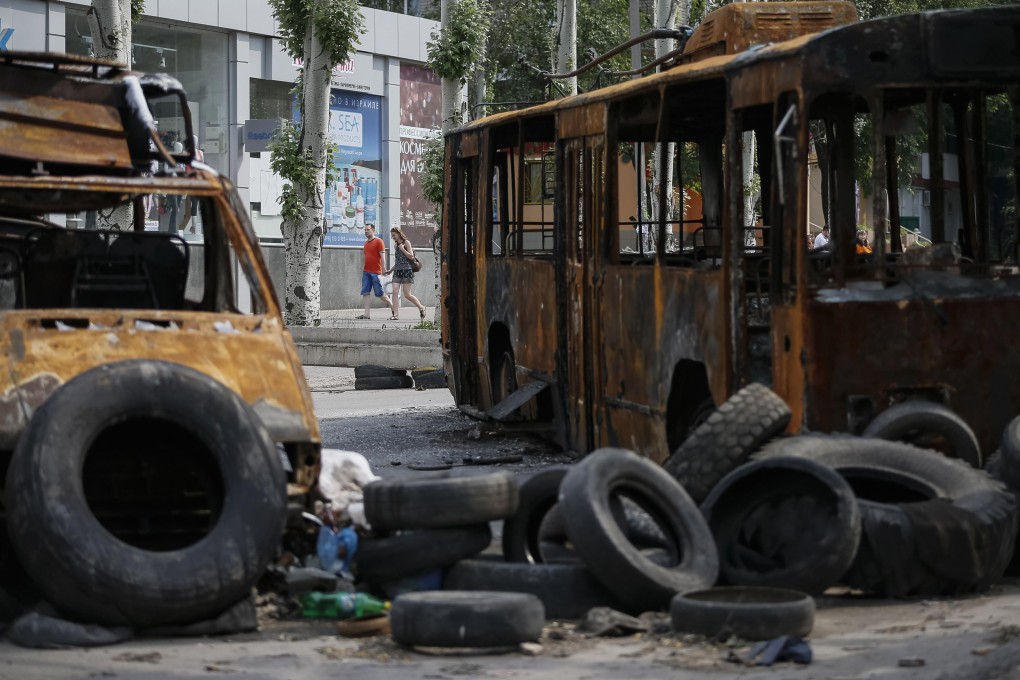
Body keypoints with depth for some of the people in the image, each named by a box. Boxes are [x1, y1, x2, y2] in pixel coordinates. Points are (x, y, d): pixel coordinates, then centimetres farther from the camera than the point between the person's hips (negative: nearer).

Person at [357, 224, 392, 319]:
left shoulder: (379, 241, -6)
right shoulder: (366, 243, 15)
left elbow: (382, 256, -11)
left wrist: (384, 269, -17)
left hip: (375, 272, -7)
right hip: (366, 271, 7)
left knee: (379, 293, -2)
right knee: (365, 292, -1)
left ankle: (392, 307, 15)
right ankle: (367, 314, -2)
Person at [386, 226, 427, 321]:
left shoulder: (406, 242, -2)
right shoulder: (396, 245, 17)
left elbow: (411, 256, -9)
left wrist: (402, 248, -11)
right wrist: (391, 270, 22)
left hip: (406, 270, -7)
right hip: (397, 271, 7)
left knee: (407, 295, -5)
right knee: (395, 292, -8)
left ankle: (421, 307, 16)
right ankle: (396, 314, -10)